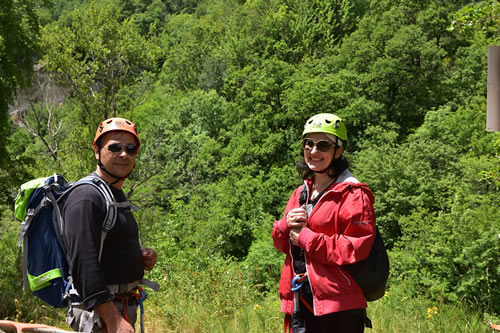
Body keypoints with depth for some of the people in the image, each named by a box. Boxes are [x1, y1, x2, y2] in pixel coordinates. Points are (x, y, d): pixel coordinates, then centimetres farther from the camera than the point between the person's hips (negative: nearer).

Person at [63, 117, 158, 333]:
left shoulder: (117, 195, 16)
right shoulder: (86, 197, -16)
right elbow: (84, 265, -24)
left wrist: (140, 255, 5)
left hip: (123, 307, 10)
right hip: (100, 314, -10)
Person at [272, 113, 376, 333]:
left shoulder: (352, 194, -8)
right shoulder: (300, 193, 16)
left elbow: (357, 247, -18)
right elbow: (282, 243, 20)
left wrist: (306, 238, -13)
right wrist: (285, 225, -3)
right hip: (301, 304, 7)